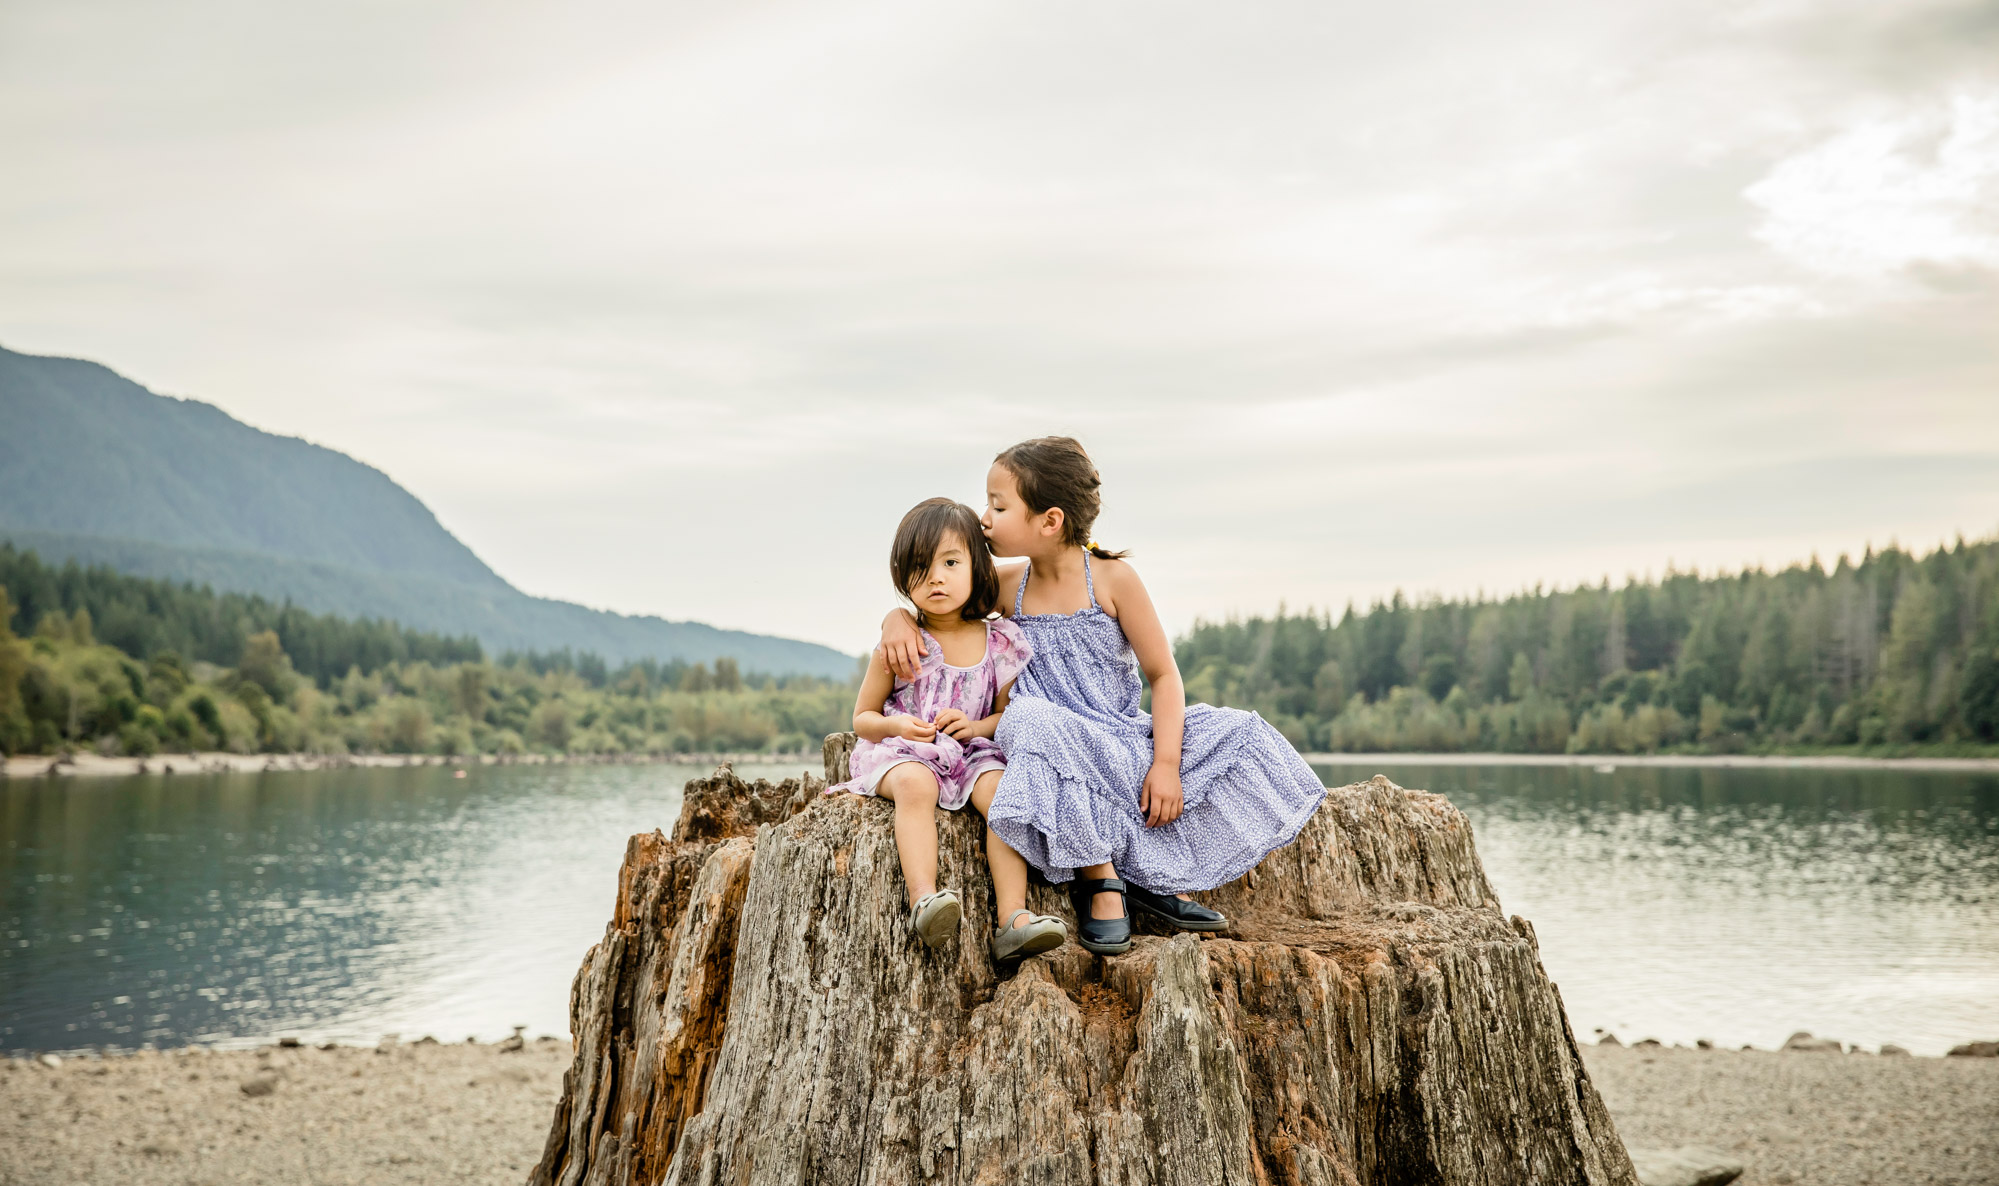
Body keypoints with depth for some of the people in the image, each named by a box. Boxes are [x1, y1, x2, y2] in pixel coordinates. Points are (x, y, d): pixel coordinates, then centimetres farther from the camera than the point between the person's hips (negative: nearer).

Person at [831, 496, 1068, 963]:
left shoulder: (998, 644, 3)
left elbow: (1007, 712, 13)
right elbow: (862, 717, 7)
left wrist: (977, 726, -10)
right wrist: (896, 725, -16)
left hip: (972, 751, 2)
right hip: (901, 752, -1)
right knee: (915, 784, -36)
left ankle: (1013, 917, -35)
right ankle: (923, 898, -47)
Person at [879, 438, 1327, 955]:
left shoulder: (1111, 578, -7)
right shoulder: (1006, 586, 2)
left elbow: (1163, 675, -5)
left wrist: (1165, 763, -16)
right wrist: (899, 621, -9)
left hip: (1127, 740, 0)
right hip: (1065, 746, 0)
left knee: (1236, 737, -20)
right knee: (1031, 720, -36)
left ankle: (1152, 877, -10)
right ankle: (1101, 882, -25)